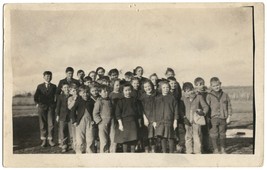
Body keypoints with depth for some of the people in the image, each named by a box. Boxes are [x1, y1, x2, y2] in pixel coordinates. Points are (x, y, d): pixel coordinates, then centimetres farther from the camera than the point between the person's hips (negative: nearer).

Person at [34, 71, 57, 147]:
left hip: (51, 107, 0)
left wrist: (55, 104, 0)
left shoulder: (53, 86, 11)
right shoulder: (40, 86, 12)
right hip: (42, 107, 0)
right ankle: (43, 140, 5)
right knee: (42, 124, 0)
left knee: (51, 123, -4)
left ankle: (50, 139, 3)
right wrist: (37, 103, 0)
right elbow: (35, 96, 11)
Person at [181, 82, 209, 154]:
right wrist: (183, 116, -3)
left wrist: (203, 112, -14)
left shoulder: (199, 97, 2)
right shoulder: (184, 98, 6)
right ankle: (189, 152, 14)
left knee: (197, 137, -1)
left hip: (196, 120, -2)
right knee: (188, 137, 5)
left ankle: (198, 152, 8)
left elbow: (206, 107, 5)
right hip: (187, 121, 2)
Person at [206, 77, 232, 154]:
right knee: (214, 134, -1)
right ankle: (216, 150, 11)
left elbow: (229, 106, 9)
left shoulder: (225, 95, 5)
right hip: (214, 118, -2)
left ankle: (223, 149, 23)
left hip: (223, 118, 2)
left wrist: (229, 116, 2)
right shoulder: (209, 96, -1)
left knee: (222, 134, 11)